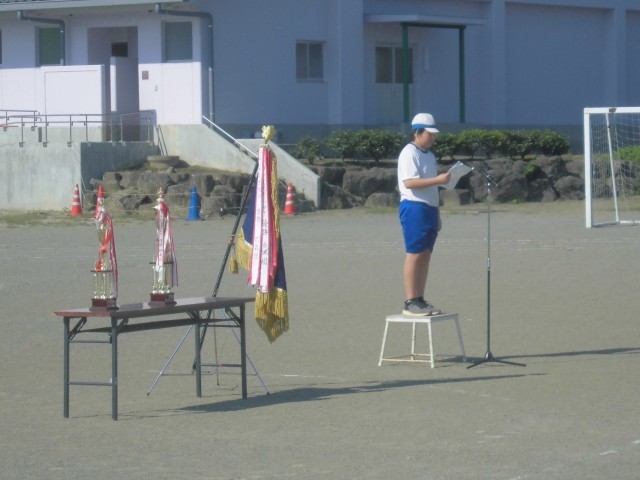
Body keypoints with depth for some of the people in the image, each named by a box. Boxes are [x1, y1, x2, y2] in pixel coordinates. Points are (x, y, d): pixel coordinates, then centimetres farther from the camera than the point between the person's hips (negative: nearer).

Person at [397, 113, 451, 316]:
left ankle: (420, 300, 12)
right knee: (415, 254, -8)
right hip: (415, 208, -9)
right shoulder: (409, 153, -10)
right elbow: (409, 182, -22)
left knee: (425, 255, 8)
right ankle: (410, 302, -7)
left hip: (429, 208, 9)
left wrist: (437, 215, 23)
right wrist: (438, 179, -26)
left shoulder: (429, 155, 18)